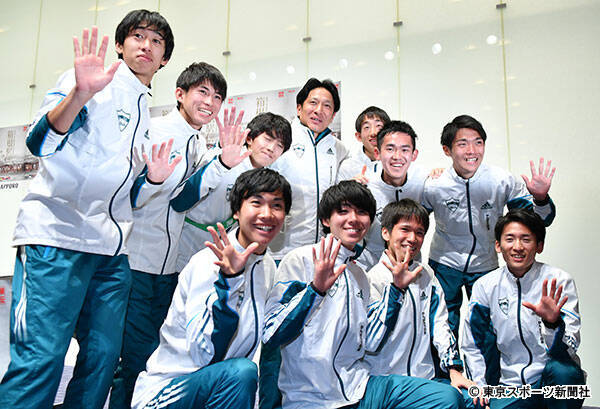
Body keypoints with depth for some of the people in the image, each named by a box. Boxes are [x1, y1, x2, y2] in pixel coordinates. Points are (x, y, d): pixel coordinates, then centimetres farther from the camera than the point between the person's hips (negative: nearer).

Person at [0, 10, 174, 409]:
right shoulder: (92, 81, 3)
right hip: (57, 233, -7)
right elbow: (41, 140, -14)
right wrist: (80, 94, -29)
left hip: (112, 249, 7)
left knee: (103, 356, 3)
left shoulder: (146, 114, 23)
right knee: (41, 357, -12)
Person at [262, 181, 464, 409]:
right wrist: (315, 288, -26)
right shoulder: (300, 260, -8)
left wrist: (396, 288, 10)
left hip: (358, 388, 7)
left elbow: (370, 342, 12)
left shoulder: (359, 275, 15)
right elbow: (270, 335, -15)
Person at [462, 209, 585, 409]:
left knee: (562, 370, -33)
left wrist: (553, 322, -34)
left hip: (551, 379, 0)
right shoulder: (484, 286, 0)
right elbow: (472, 347, 8)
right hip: (509, 385, 0)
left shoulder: (559, 281, -6)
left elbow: (569, 348, -14)